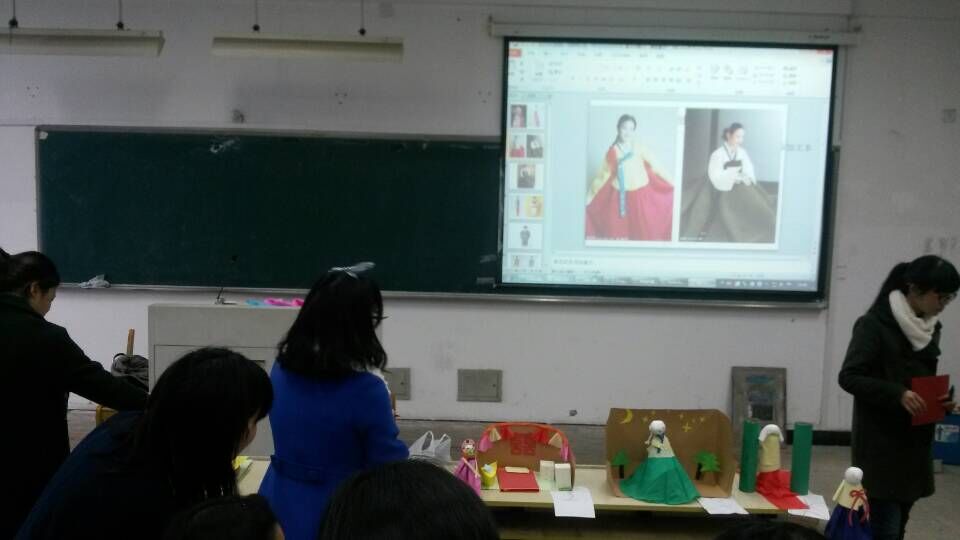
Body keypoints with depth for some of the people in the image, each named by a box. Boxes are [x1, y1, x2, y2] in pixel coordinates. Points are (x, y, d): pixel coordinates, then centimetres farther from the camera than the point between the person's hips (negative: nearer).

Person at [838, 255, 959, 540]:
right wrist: (898, 394, -26)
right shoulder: (875, 324, -13)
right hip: (880, 441, -7)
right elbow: (849, 377, -16)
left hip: (915, 440, 7)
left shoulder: (930, 327, 11)